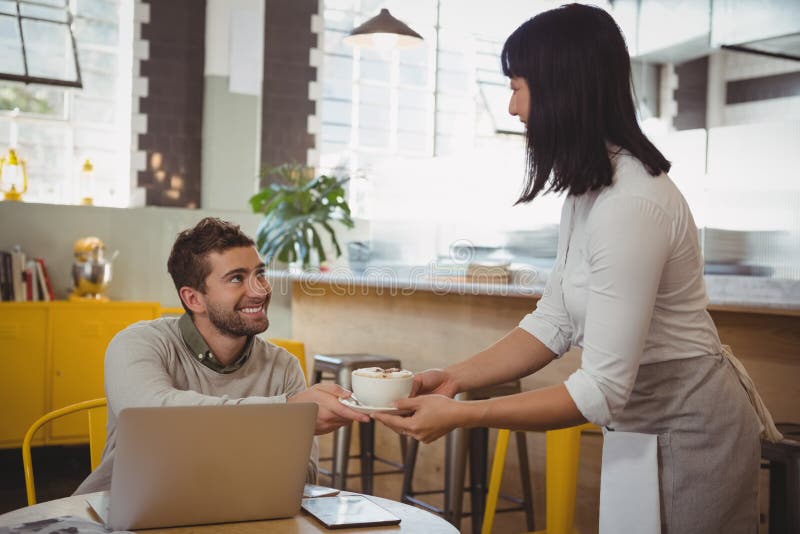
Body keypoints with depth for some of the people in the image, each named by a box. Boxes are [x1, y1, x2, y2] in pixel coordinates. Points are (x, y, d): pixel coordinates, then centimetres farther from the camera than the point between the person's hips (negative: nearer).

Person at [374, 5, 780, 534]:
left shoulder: (629, 206, -28)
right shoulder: (588, 188, 2)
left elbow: (601, 389, -29)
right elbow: (554, 322, 3)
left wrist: (459, 415, -28)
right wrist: (456, 378, -6)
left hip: (688, 431, -8)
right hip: (644, 425, 8)